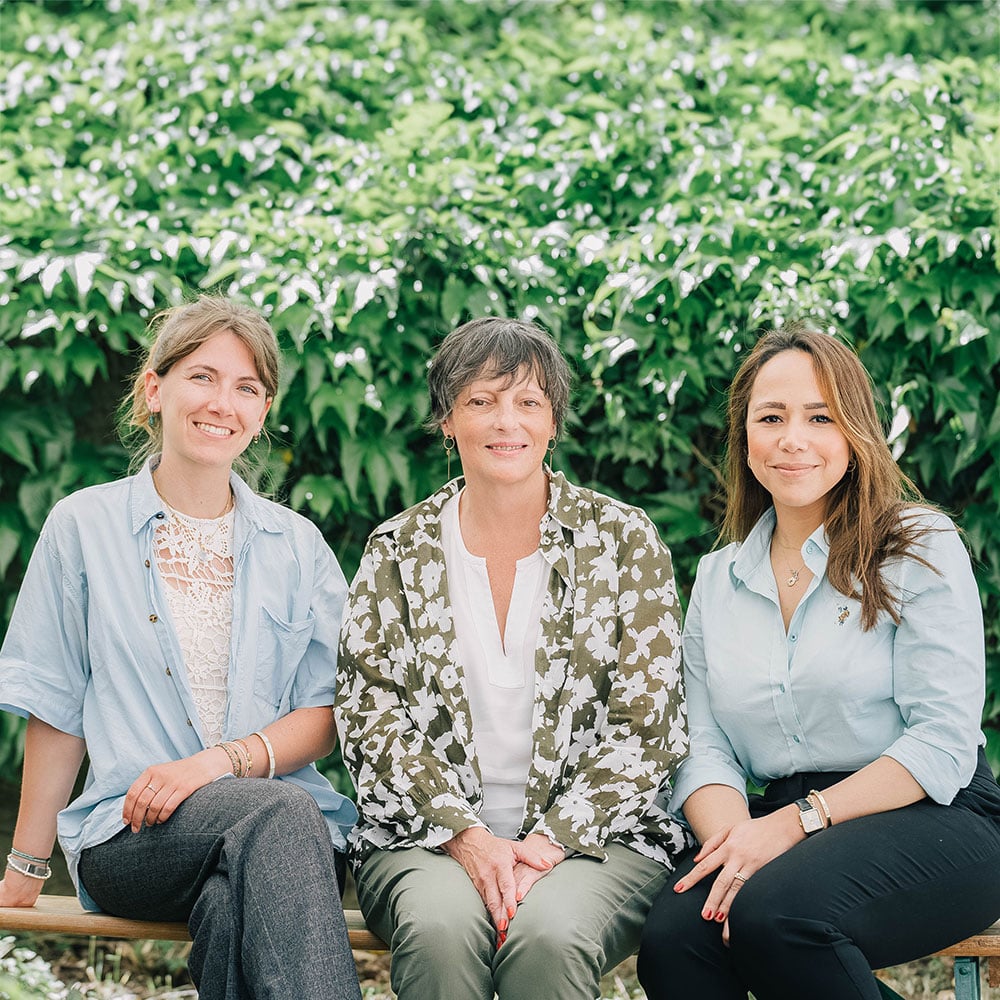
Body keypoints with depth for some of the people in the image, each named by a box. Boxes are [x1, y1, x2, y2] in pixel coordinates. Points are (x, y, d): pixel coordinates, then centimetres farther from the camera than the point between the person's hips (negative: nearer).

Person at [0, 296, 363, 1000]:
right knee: (282, 812, -34)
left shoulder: (297, 546, 13)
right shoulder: (84, 527, 8)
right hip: (127, 832, -1)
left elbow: (324, 715, 7)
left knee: (230, 900, -36)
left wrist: (223, 760, -12)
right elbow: (57, 712, 10)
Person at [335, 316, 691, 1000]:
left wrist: (549, 843, -12)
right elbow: (370, 717, 2)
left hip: (592, 833, -1)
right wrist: (467, 836, -12)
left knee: (550, 933, -33)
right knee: (441, 924, -32)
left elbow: (646, 727, 0)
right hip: (427, 833, 1)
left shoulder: (623, 540, 4)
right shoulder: (398, 552, 8)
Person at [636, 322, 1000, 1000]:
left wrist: (797, 821, -16)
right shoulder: (718, 578, 14)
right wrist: (733, 841, -15)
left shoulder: (921, 549, 0)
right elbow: (704, 746, 7)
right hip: (780, 828, 3)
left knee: (775, 912, -33)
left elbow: (943, 740, -8)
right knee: (673, 940, -29)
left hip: (933, 822, -3)